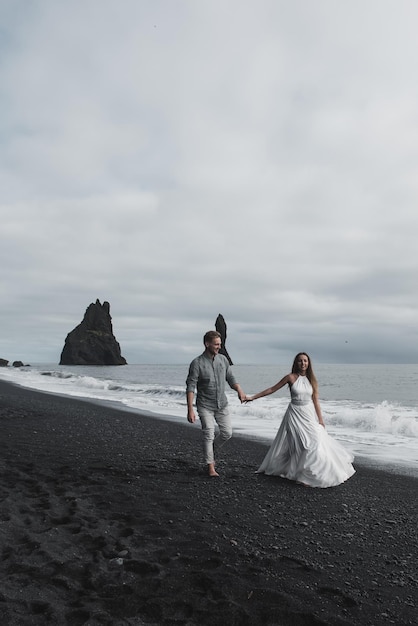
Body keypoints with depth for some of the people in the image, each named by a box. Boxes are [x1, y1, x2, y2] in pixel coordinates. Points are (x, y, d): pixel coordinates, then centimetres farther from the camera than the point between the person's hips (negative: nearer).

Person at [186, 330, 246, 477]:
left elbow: (230, 378, 6)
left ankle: (211, 450, 32)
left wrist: (239, 391, -14)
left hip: (222, 404, 5)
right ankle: (210, 466, 10)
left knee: (227, 433, 5)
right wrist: (190, 410, -21)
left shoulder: (223, 359, 1)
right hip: (205, 406, -5)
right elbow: (190, 387, -15)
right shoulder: (197, 363, -15)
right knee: (209, 434, -5)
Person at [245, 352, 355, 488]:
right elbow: (272, 389, -4)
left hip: (309, 414, 4)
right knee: (303, 444, -6)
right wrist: (252, 397, -7)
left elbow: (315, 401, 7)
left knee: (317, 441, 0)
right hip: (295, 414, -4)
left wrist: (320, 420, 4)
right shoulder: (291, 377, -7)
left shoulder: (311, 380, 4)